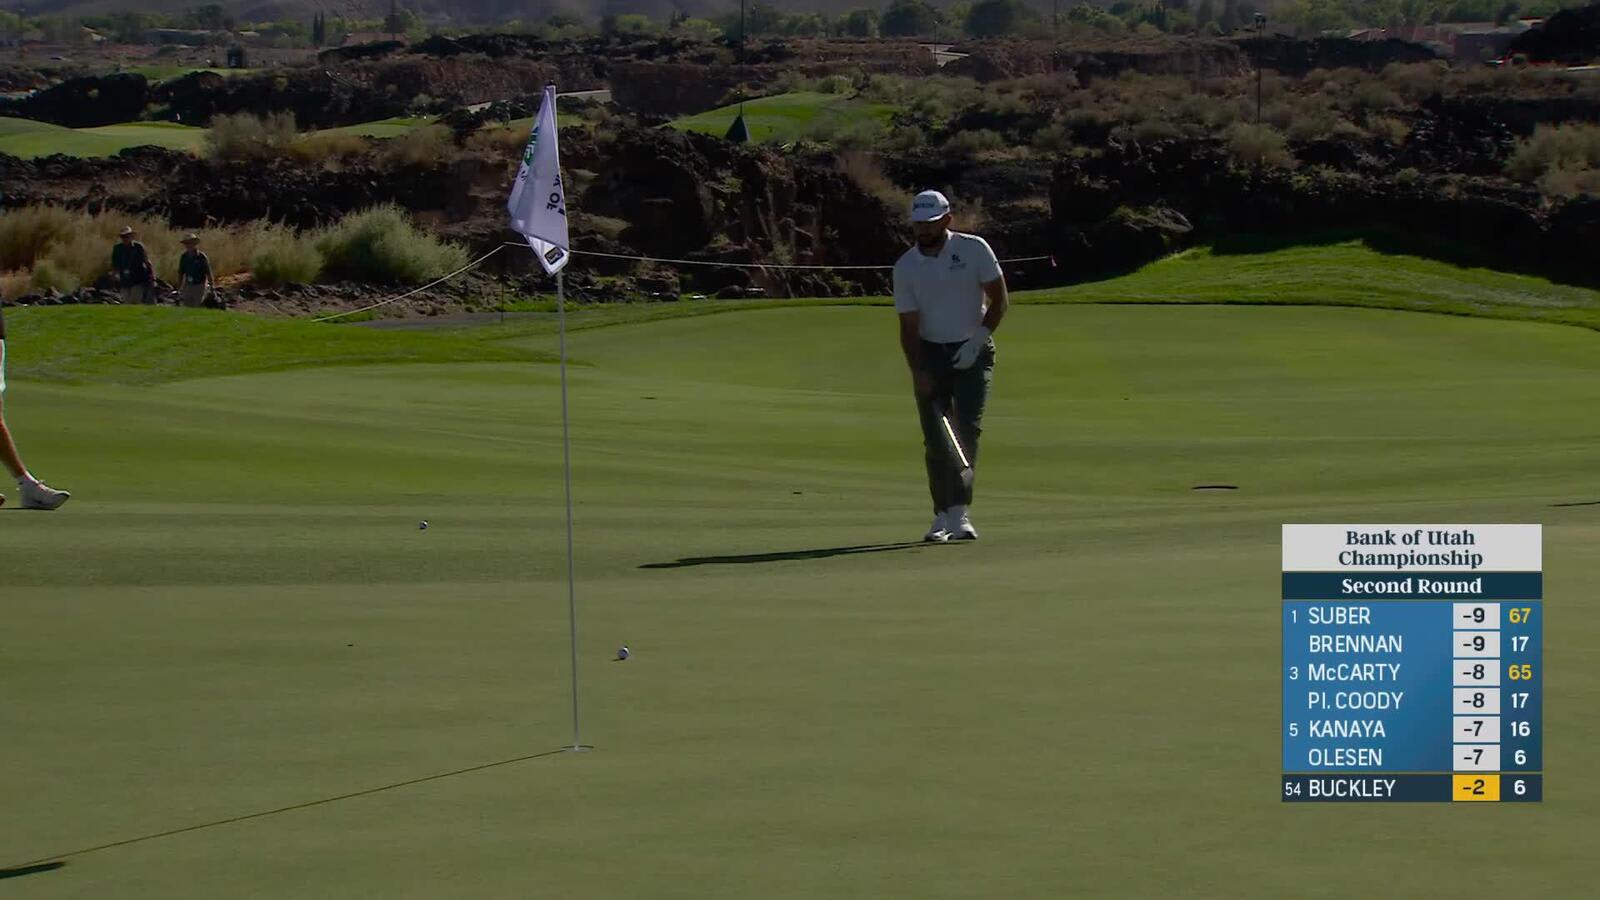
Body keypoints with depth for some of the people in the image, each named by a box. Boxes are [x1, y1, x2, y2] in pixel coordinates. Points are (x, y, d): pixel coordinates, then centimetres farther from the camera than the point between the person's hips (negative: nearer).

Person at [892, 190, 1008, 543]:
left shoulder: (974, 249, -8)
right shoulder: (905, 267, -4)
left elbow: (999, 299, -3)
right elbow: (908, 325, -4)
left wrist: (978, 340, -15)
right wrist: (917, 372, -15)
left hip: (973, 352, -2)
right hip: (931, 354, 2)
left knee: (968, 428, -16)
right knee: (936, 438, 0)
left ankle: (960, 513, -21)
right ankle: (942, 516, 9)